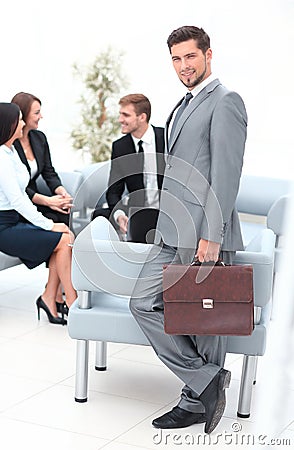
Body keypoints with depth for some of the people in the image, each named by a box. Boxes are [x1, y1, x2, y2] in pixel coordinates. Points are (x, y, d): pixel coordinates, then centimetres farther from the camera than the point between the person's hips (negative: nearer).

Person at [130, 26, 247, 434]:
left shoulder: (225, 102, -8)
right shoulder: (184, 106, 21)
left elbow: (226, 174, -16)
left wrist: (210, 235, -21)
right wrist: (166, 226, 19)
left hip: (205, 236, -9)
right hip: (174, 235, 10)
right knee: (144, 304, 4)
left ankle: (197, 402, 12)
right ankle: (206, 382, 9)